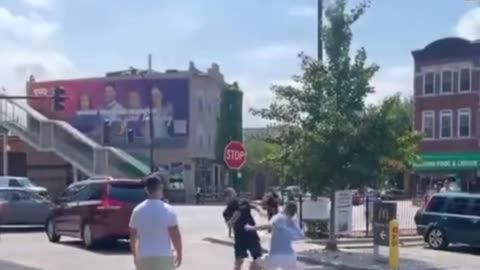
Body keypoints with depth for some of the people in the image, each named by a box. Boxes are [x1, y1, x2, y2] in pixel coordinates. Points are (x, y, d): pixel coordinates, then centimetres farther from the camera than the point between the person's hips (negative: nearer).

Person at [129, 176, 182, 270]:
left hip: (144, 257, 3)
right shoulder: (168, 210, -9)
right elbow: (175, 236, -10)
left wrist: (135, 255, 21)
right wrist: (179, 254, 4)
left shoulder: (137, 211, 1)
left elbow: (133, 237, 8)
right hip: (163, 257, -3)